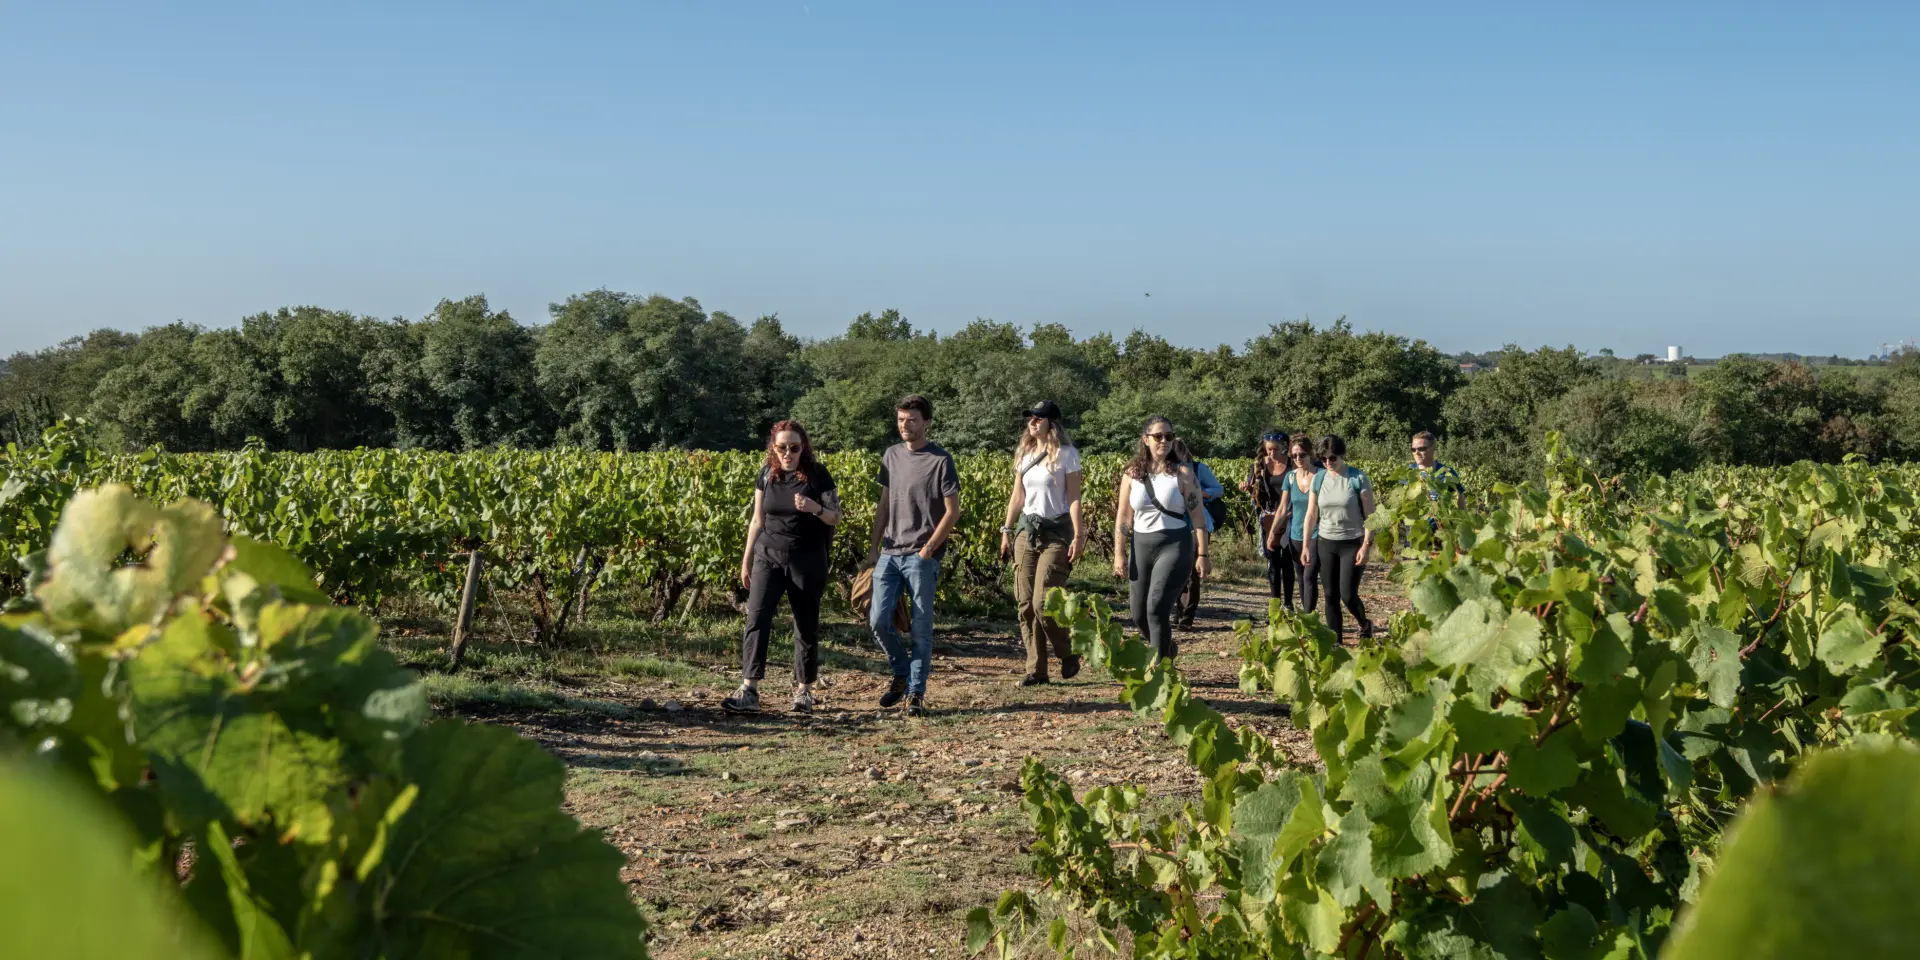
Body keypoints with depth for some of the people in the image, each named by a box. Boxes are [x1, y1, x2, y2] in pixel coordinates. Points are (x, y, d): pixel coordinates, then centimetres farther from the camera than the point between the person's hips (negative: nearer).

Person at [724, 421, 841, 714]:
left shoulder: (818, 474, -5)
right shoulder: (767, 475, 4)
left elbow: (836, 517, -2)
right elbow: (757, 520, 11)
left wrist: (815, 508, -23)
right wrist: (746, 560, 12)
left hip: (806, 560, -2)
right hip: (768, 555, 2)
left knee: (806, 625, 5)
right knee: (757, 617, -12)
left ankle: (804, 691, 19)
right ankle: (749, 691, -15)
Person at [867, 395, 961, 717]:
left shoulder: (940, 460, -4)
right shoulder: (891, 455, 12)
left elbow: (952, 512, -6)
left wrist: (928, 549, -12)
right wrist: (874, 545, 10)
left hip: (922, 557, -5)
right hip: (889, 553, 5)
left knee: (922, 627, -1)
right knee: (878, 619, -2)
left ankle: (916, 693, 8)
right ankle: (901, 673, 22)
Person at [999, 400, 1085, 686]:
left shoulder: (1066, 454, -5)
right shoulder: (1024, 454, 11)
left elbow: (1074, 498, -8)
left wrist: (1078, 536, -14)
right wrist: (1007, 531, 12)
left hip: (1056, 533, -6)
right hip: (1026, 530, 6)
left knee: (1043, 603, -13)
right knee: (1025, 604, 2)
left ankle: (1068, 654, 12)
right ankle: (1036, 669, 10)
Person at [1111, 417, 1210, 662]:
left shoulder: (1182, 473, -1)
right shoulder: (1132, 474, 6)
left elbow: (1197, 516, -2)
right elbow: (1123, 516, 8)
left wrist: (1202, 555, -7)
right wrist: (1119, 554, 2)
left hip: (1175, 545, -4)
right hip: (1141, 546, 4)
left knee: (1156, 608, -17)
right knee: (1139, 615, 9)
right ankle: (1167, 648, 38)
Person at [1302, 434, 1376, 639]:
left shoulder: (1358, 478, -8)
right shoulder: (1319, 478, 3)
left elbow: (1370, 515, -7)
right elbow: (1311, 515, 7)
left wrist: (1367, 545, -14)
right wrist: (1306, 545, 4)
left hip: (1352, 543, -4)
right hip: (1325, 543, 4)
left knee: (1348, 595, -7)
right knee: (1330, 596, 5)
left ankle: (1365, 625, 23)